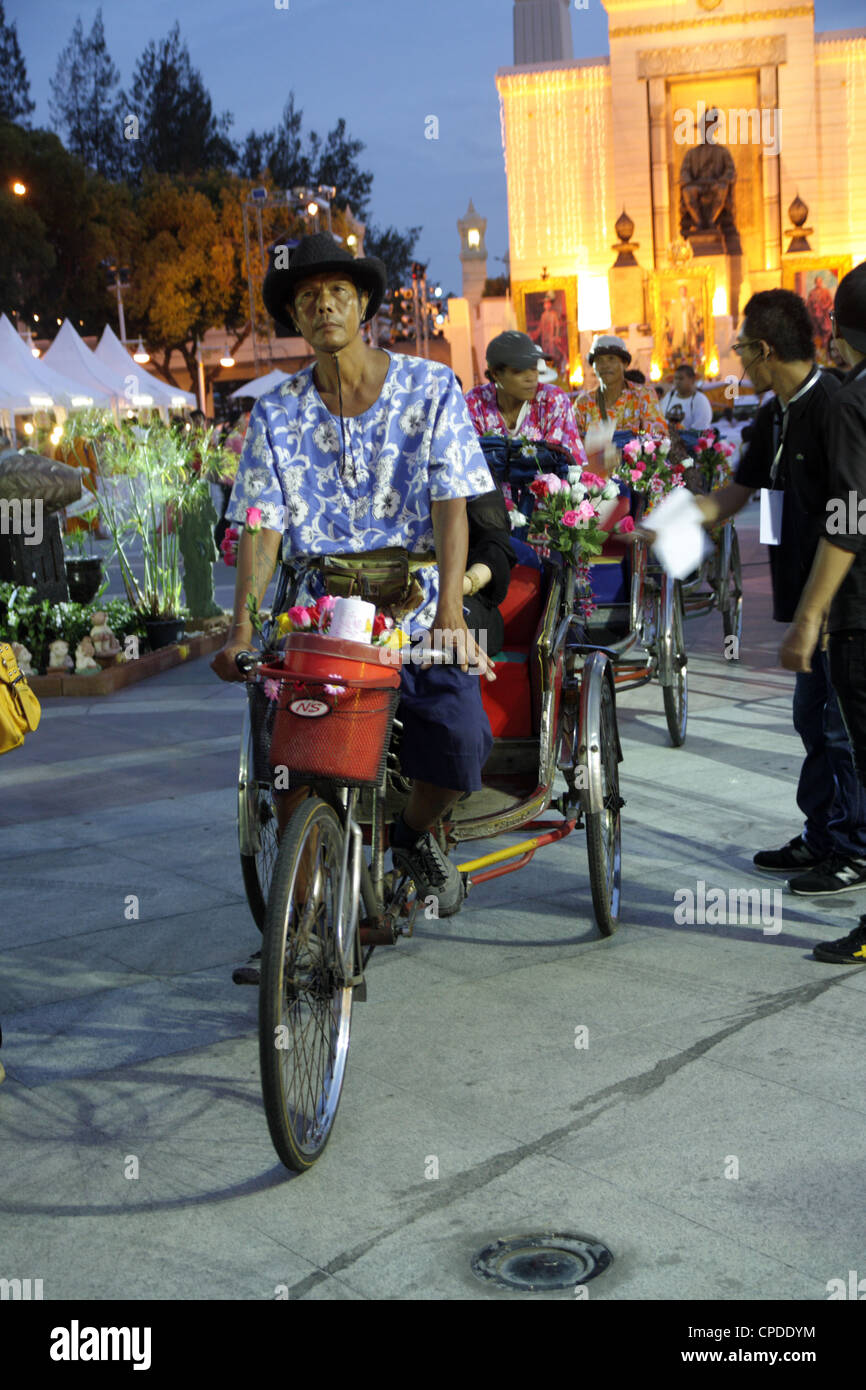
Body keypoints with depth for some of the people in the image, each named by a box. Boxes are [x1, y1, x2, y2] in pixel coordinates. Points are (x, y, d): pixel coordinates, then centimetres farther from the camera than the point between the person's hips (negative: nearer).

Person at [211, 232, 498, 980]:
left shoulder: (430, 387, 0)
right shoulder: (277, 414, 5)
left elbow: (451, 506, -9)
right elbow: (261, 527, 0)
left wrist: (450, 614, -22)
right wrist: (243, 626, -16)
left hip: (414, 600, -1)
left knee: (460, 746, -21)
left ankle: (414, 836, 15)